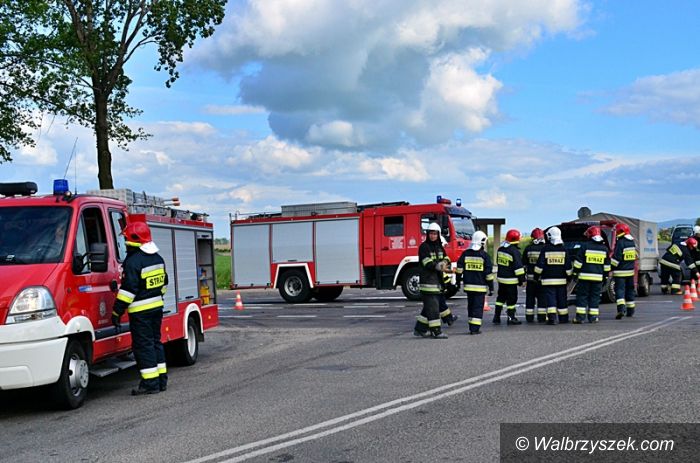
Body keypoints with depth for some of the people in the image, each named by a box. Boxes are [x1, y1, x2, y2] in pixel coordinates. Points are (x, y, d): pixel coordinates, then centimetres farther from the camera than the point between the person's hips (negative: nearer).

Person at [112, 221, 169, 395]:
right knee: (155, 342, 15)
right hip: (157, 307, 9)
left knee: (143, 345, -3)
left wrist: (117, 312, -16)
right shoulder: (158, 258, 10)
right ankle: (161, 380, 19)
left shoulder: (133, 261, -17)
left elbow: (128, 290, -20)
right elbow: (163, 283, 20)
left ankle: (150, 383, -3)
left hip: (140, 311, -8)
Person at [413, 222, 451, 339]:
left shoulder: (439, 247, 16)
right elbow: (428, 264, -18)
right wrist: (439, 267, -31)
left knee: (429, 307, 13)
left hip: (437, 280, 8)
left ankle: (420, 329, 22)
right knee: (432, 306, -8)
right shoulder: (424, 247, -8)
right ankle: (436, 331, -7)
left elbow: (446, 259, 9)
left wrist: (445, 263, -14)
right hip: (428, 280, -8)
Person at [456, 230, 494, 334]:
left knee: (470, 306, 14)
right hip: (480, 286, -4)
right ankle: (475, 328, -6)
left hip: (468, 286, 4)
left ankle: (472, 327, 17)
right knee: (478, 307, 0)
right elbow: (489, 273, -6)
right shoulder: (484, 256, -7)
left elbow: (459, 269, 7)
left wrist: (458, 281, 17)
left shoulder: (465, 254, 4)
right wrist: (491, 287, 1)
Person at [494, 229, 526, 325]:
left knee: (501, 297, 16)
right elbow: (518, 267, -18)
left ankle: (496, 316, 15)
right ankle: (511, 318, 6)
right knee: (512, 299, 2)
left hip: (501, 278, 7)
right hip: (510, 280, -7)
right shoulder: (515, 251, -18)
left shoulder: (500, 249, 7)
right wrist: (522, 279, -12)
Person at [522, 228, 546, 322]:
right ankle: (542, 316, 5)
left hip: (530, 277, 2)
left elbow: (524, 265, 4)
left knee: (530, 298, 8)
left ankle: (529, 317, 10)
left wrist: (523, 278, 11)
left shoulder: (528, 248, 0)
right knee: (542, 298, 6)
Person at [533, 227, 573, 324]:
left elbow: (539, 265, -6)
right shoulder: (564, 249, 2)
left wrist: (537, 276, 4)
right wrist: (569, 276, 16)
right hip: (561, 280, 3)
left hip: (548, 280, -3)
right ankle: (563, 318, 19)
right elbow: (568, 266, 4)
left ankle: (551, 318, -17)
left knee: (550, 299, -4)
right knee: (562, 299, 12)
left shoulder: (545, 249, -6)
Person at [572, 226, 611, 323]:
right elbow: (607, 265, 13)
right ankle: (593, 317, 7)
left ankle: (580, 317, -2)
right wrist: (605, 276, 20)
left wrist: (575, 273, 2)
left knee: (582, 296, 1)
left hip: (585, 276, -3)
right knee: (595, 297, 8)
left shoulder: (584, 246, -4)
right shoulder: (604, 248, 9)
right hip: (598, 277, 3)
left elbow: (578, 261, -5)